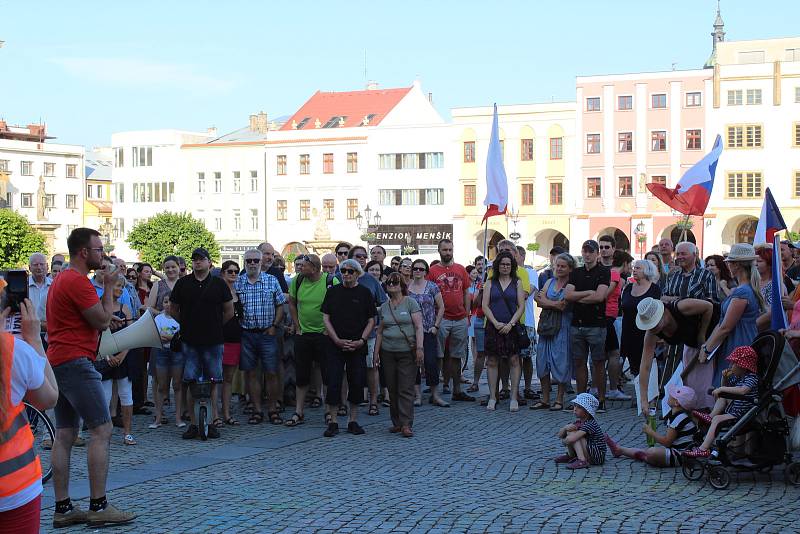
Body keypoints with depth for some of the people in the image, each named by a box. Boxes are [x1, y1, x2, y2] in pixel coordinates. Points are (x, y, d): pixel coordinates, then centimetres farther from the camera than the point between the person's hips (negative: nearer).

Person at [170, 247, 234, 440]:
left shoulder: (219, 284, 3)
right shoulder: (183, 284, 4)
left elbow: (229, 311, 12)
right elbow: (173, 308, 16)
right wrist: (187, 325, 13)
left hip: (213, 340, 0)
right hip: (190, 341, 0)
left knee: (212, 382, 2)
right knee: (191, 383, 0)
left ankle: (211, 422, 8)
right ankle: (193, 424, 5)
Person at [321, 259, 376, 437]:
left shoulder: (365, 293, 4)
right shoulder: (333, 292, 5)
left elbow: (371, 320, 5)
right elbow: (326, 318, 4)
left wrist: (361, 341, -8)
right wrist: (337, 340, -7)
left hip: (358, 347, 0)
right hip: (336, 344, 0)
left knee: (357, 383, 3)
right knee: (333, 382, -4)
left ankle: (353, 421, 14)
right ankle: (333, 422, 2)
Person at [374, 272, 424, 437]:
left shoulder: (410, 302, 0)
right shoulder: (384, 307, 13)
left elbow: (418, 327, -5)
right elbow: (380, 331, 17)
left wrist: (420, 347, -14)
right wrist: (376, 352, 12)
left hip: (407, 352, -4)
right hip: (388, 353, 4)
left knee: (406, 389, -7)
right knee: (392, 389, 6)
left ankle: (406, 425, -8)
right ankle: (396, 422, 14)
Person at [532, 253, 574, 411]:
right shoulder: (550, 282, 13)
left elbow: (563, 305, -15)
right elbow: (539, 302, 3)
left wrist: (545, 301, -3)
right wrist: (555, 304, -11)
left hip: (563, 327, -6)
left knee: (561, 363, -2)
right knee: (543, 362, 7)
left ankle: (559, 400, 8)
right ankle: (545, 400, 15)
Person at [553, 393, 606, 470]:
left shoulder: (590, 424, -21)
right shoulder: (579, 423, 8)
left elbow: (571, 439, -32)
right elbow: (560, 435, 8)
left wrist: (564, 441, -9)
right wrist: (566, 428, -15)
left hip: (598, 457, -9)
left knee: (572, 434, -20)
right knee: (569, 431, 4)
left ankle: (582, 461, -29)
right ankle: (571, 456, 9)